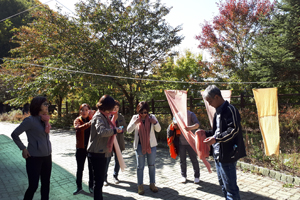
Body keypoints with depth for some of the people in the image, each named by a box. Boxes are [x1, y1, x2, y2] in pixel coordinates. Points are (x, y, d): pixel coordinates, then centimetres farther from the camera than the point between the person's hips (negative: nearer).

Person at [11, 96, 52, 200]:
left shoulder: (45, 119, 6)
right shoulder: (30, 120, -14)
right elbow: (14, 134, -8)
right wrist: (23, 148, -8)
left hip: (47, 156, 6)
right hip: (34, 157, -6)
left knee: (46, 184, 15)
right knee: (33, 186, 1)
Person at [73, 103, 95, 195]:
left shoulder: (92, 119, 2)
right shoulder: (77, 120, -2)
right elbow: (78, 128, -24)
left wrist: (94, 114, -27)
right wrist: (88, 123, -42)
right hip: (81, 147, 0)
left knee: (91, 168, 10)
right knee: (80, 168, 10)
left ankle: (91, 186, 27)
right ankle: (79, 187, 26)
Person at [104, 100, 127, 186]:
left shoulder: (121, 117, 7)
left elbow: (125, 127, 10)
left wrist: (121, 129, -11)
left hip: (118, 141, 4)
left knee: (118, 160, 12)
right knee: (107, 160, 1)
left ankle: (115, 176, 30)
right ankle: (104, 178, 18)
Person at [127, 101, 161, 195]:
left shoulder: (151, 117, -2)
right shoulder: (135, 117, -3)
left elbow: (158, 129, -1)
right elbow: (128, 130, -7)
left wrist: (155, 122, -21)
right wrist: (135, 122, -23)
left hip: (151, 145, 1)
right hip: (139, 145, -1)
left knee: (152, 165, 12)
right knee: (140, 166, 7)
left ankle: (152, 184, 27)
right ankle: (140, 186, 19)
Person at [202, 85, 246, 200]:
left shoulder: (229, 109, -14)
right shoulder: (218, 111, 14)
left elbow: (234, 130, -22)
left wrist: (215, 139, -26)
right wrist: (205, 133, 8)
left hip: (227, 154, -10)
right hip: (218, 153, 10)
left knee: (230, 186, -1)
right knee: (223, 184, 21)